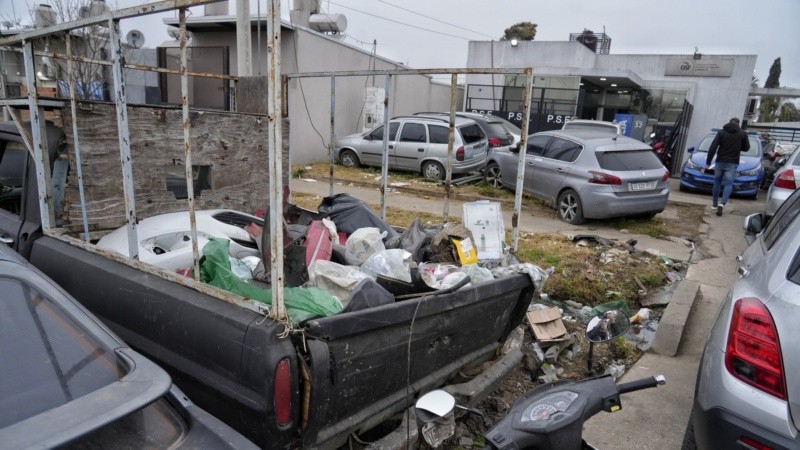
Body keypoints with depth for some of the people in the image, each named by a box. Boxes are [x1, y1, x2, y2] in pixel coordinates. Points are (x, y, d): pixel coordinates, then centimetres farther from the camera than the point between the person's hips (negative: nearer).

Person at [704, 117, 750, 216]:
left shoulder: (721, 132, -1)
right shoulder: (743, 133, -1)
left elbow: (712, 148, -7)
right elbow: (746, 148, 7)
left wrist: (708, 163, -4)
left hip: (720, 162, 1)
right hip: (732, 163, -1)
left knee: (717, 183, 14)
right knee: (728, 184, -1)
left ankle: (715, 204, 22)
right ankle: (722, 204, -20)